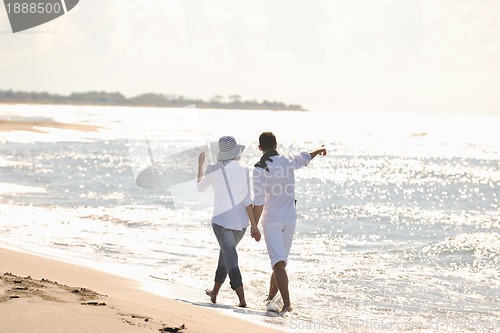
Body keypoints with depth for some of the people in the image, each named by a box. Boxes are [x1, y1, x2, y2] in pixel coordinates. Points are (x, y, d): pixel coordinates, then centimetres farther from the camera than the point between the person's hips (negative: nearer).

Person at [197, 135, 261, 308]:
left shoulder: (214, 170, -7)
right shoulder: (243, 171, -6)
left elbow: (201, 188, 13)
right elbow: (247, 200, -9)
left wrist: (200, 165, 28)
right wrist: (255, 227, -6)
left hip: (222, 220, -3)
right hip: (241, 221, 3)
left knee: (231, 259, -8)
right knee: (226, 254, 23)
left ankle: (242, 299, -21)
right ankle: (214, 292, 37)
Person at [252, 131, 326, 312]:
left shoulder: (260, 168, -13)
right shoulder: (289, 162, 1)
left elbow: (259, 201, -16)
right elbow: (305, 157, 24)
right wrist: (319, 150, 46)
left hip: (271, 220, -5)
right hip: (290, 218, 5)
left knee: (278, 262, -12)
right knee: (280, 261, 18)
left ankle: (287, 303, -23)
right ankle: (271, 296, 34)